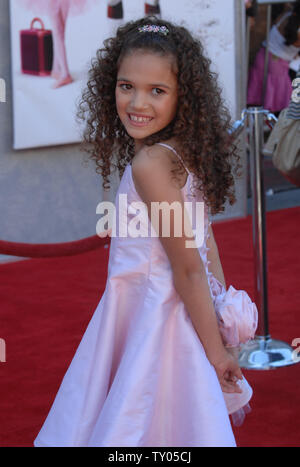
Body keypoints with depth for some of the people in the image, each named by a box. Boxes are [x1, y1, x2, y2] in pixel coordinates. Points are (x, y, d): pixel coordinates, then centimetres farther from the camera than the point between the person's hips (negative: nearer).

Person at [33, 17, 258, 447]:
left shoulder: (149, 163, -21)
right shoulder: (184, 153, 6)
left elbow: (188, 267, -20)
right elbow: (205, 243, 10)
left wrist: (215, 350, -15)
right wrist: (223, 328, 14)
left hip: (155, 321, -9)